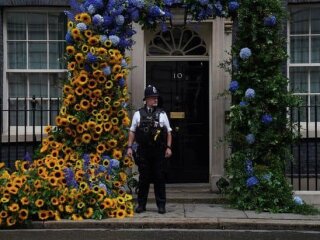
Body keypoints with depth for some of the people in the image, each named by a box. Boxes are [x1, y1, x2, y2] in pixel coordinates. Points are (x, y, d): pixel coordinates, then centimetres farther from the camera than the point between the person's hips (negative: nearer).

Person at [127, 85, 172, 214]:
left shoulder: (162, 114, 8)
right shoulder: (138, 114, 8)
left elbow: (168, 132, 8)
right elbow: (132, 132, 10)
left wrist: (168, 147, -1)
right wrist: (129, 147, 2)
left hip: (159, 151, 0)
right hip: (143, 151, 0)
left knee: (160, 179, 2)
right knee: (143, 179, 6)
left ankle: (161, 205, 9)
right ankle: (141, 204, 14)